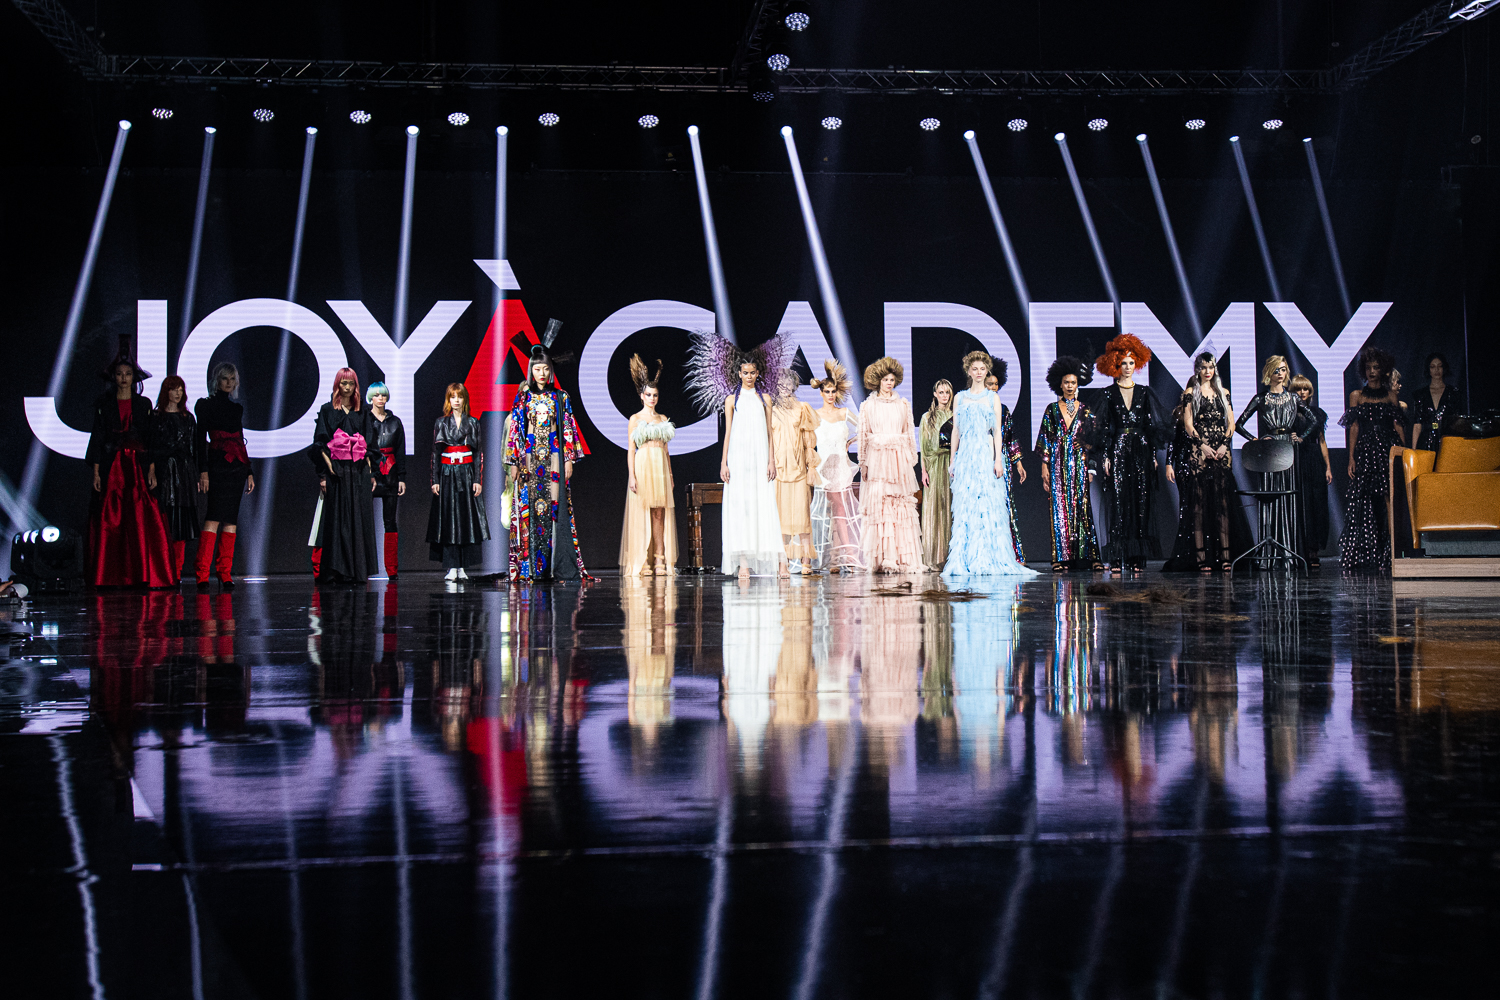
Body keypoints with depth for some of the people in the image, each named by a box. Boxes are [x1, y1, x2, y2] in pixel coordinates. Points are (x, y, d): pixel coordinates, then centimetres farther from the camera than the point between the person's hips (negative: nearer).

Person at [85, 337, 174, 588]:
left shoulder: (144, 404, 9)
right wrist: (96, 472, -3)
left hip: (138, 467, 0)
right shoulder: (104, 404, 8)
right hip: (111, 468, 0)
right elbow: (97, 438, 5)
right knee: (110, 522, -4)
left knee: (143, 521, -9)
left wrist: (152, 470, -3)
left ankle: (144, 575, -6)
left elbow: (151, 438, 7)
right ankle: (112, 576, 0)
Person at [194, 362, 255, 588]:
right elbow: (201, 439, -4)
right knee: (214, 518, -14)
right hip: (217, 465, -6)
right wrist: (203, 471, -12)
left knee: (231, 519, 3)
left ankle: (225, 574, 5)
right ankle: (202, 575, -15)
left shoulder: (237, 408, 19)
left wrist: (249, 472, 16)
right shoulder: (205, 405, 3)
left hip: (237, 467, 6)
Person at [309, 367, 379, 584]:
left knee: (359, 520, 0)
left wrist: (371, 473, 6)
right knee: (337, 521, -3)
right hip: (336, 470, -3)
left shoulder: (362, 412, 14)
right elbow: (320, 444, 0)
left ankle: (358, 571, 3)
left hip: (359, 471, 3)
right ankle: (336, 571, -2)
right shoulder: (327, 410, 5)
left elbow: (369, 445, 14)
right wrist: (323, 474, -10)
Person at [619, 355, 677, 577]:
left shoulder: (663, 419, 15)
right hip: (643, 467, -4)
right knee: (641, 514, -5)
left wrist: (670, 474, 12)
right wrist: (632, 476, -11)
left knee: (660, 514, 1)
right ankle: (641, 562, -3)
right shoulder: (635, 419, 2)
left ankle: (660, 560, 1)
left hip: (661, 469, 4)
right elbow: (630, 450, -2)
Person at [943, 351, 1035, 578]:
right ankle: (965, 561, 0)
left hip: (987, 456, -2)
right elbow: (956, 430, 14)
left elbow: (998, 431, 3)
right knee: (965, 508, -1)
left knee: (989, 506, -7)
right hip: (965, 457, 2)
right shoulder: (959, 398, 13)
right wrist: (952, 460, 9)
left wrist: (998, 459, -7)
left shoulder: (993, 398, 7)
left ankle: (989, 560, -4)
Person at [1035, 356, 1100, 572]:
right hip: (1058, 464, 0)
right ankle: (1061, 557, -1)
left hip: (1081, 463, 0)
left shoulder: (1085, 411, 9)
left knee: (1083, 507, -5)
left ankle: (1090, 556, -5)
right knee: (1059, 508, -2)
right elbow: (1044, 439, 5)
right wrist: (1044, 466, -2)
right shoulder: (1051, 410, 8)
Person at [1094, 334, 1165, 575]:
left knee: (1141, 503, -1)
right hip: (1118, 451, -2)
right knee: (1118, 502, -6)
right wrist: (1105, 456, -6)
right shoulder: (1109, 394, 5)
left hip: (1141, 451, 2)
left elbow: (1153, 425, 9)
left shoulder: (1145, 392, 10)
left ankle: (1137, 559, 2)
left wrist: (1154, 454, 2)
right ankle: (1118, 559, -6)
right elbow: (1104, 427, 3)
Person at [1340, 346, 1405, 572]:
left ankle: (1389, 553, -7)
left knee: (1391, 499, -9)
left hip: (1389, 450, 0)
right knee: (1364, 502, -3)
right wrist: (1351, 458, -1)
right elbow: (1354, 428, 6)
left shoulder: (1391, 396, 12)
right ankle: (1364, 553, 0)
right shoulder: (1356, 396, 11)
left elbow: (1398, 426, 9)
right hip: (1365, 450, 0)